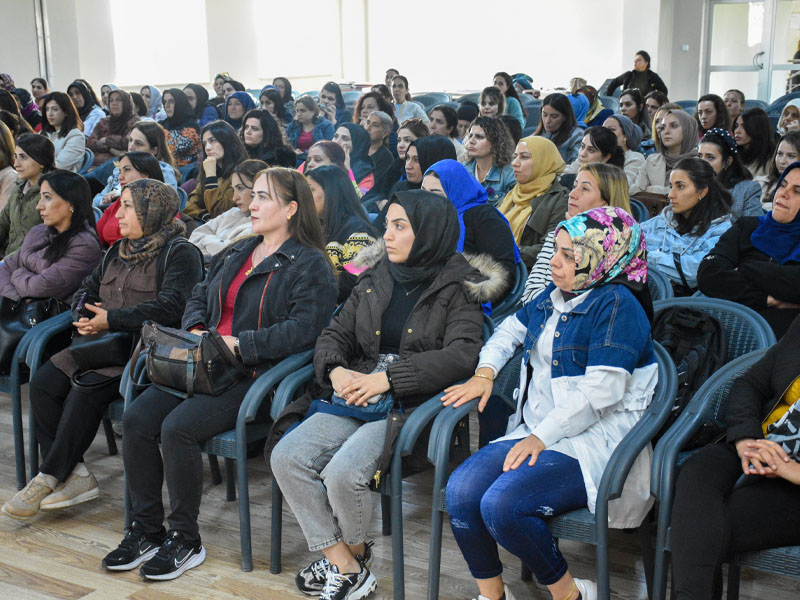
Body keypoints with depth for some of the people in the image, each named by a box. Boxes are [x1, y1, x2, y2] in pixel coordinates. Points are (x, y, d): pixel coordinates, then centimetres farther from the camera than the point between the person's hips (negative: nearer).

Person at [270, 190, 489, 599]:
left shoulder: (456, 288, -1)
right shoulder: (374, 281, 16)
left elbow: (462, 355, -15)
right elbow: (334, 334, 17)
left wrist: (389, 378, -21)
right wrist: (336, 370, -8)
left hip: (413, 405, -6)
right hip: (356, 395, 6)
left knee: (343, 473, -27)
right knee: (286, 457, -15)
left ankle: (355, 549, 7)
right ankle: (343, 566, -7)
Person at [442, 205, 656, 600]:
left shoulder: (617, 304, -11)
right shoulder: (555, 296, 15)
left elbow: (600, 392, -20)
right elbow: (512, 328, 32)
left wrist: (541, 436, -20)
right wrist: (484, 373, 15)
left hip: (593, 440, -8)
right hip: (537, 432, 8)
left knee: (502, 505, -28)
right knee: (460, 489, -13)